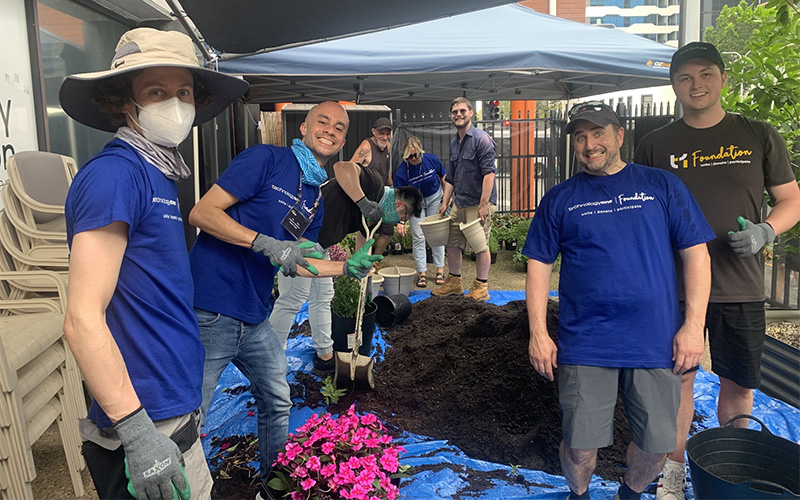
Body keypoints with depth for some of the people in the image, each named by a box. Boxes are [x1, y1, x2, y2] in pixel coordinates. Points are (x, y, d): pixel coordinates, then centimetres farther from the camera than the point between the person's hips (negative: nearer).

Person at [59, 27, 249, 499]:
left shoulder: (161, 176, 10)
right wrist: (138, 432, -23)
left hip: (178, 414, 9)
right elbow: (82, 319, -21)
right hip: (149, 426, -8)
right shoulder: (114, 173, -17)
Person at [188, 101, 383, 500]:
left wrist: (348, 268, 7)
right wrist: (268, 244, -24)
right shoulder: (266, 159, -10)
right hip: (210, 313, -8)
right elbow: (201, 213, -16)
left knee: (277, 403, 20)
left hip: (254, 319, 8)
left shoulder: (315, 199, 13)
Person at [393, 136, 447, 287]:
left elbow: (443, 177, 0)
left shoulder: (432, 160, -20)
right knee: (418, 237, -3)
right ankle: (422, 272, 6)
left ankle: (440, 270, 13)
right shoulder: (401, 172, -26)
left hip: (435, 198, 1)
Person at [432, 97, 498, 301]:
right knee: (452, 242, 12)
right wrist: (445, 202, 14)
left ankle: (481, 287, 12)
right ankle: (454, 282, 27)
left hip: (478, 204, -8)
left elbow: (489, 173, -18)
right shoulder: (454, 143, 14)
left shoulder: (481, 139, -11)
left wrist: (483, 204, -23)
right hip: (459, 204, 8)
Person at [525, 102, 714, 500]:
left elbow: (696, 254, 4)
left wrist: (694, 325, -4)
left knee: (657, 444, 9)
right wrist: (538, 333, -2)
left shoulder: (662, 186, 5)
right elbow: (538, 267, 5)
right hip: (584, 344, 0)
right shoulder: (559, 199, 6)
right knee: (580, 445, 2)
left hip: (656, 342, 1)